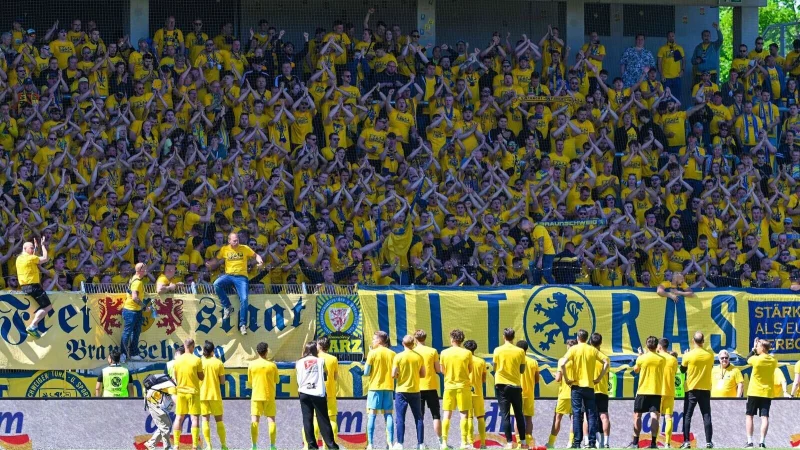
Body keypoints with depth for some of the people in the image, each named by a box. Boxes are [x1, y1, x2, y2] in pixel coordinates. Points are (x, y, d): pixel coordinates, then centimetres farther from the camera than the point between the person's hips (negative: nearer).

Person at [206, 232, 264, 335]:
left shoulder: (245, 248, 4)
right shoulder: (224, 249, 7)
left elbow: (256, 255, 12)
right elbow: (217, 260, 15)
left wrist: (259, 261, -11)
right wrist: (209, 264, -6)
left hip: (241, 277, -1)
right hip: (228, 275, 1)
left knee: (244, 299, -20)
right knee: (216, 284, -30)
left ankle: (243, 325, -13)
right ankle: (227, 307, -11)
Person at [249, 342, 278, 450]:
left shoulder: (252, 365, -4)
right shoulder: (272, 365, -6)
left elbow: (250, 383, 4)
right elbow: (276, 381, 6)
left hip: (256, 396, 0)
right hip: (269, 396, 0)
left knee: (254, 420, 1)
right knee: (271, 419, 3)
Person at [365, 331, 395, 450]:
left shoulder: (373, 353, -6)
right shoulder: (392, 354, 4)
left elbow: (366, 372, -6)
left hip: (375, 387, -3)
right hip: (388, 386, 3)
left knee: (372, 415, -1)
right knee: (388, 415, 5)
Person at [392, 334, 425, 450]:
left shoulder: (398, 357, -9)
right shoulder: (419, 357, -2)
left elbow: (394, 375, -11)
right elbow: (423, 374, 4)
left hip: (401, 390, -2)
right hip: (415, 391, 2)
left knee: (400, 418, 1)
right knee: (418, 418, 9)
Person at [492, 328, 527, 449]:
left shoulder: (498, 351, -5)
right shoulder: (520, 351, -3)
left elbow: (495, 368, 1)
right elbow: (522, 370, 3)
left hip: (501, 385, -1)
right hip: (516, 385, 1)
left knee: (505, 415, 0)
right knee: (519, 414, 12)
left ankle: (509, 441, -6)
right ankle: (522, 441, 12)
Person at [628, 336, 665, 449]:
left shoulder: (641, 358, -5)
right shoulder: (662, 359, -1)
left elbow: (636, 370, 13)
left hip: (642, 392, -1)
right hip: (656, 391, 1)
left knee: (637, 416, 8)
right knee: (654, 416, -5)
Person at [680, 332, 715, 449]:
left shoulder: (688, 355, -11)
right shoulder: (710, 355, -3)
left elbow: (683, 370, 5)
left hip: (691, 389, -2)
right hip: (706, 389, 2)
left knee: (687, 416, 4)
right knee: (706, 416, 4)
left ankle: (686, 441, -3)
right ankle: (708, 442, -1)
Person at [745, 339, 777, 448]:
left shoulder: (756, 359, -14)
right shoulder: (773, 360, -2)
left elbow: (748, 359, 6)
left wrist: (753, 349, 16)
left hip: (754, 392, -3)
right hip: (767, 393, 3)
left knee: (749, 416, 7)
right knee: (765, 417, -1)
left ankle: (750, 441, 1)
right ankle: (762, 442, -9)